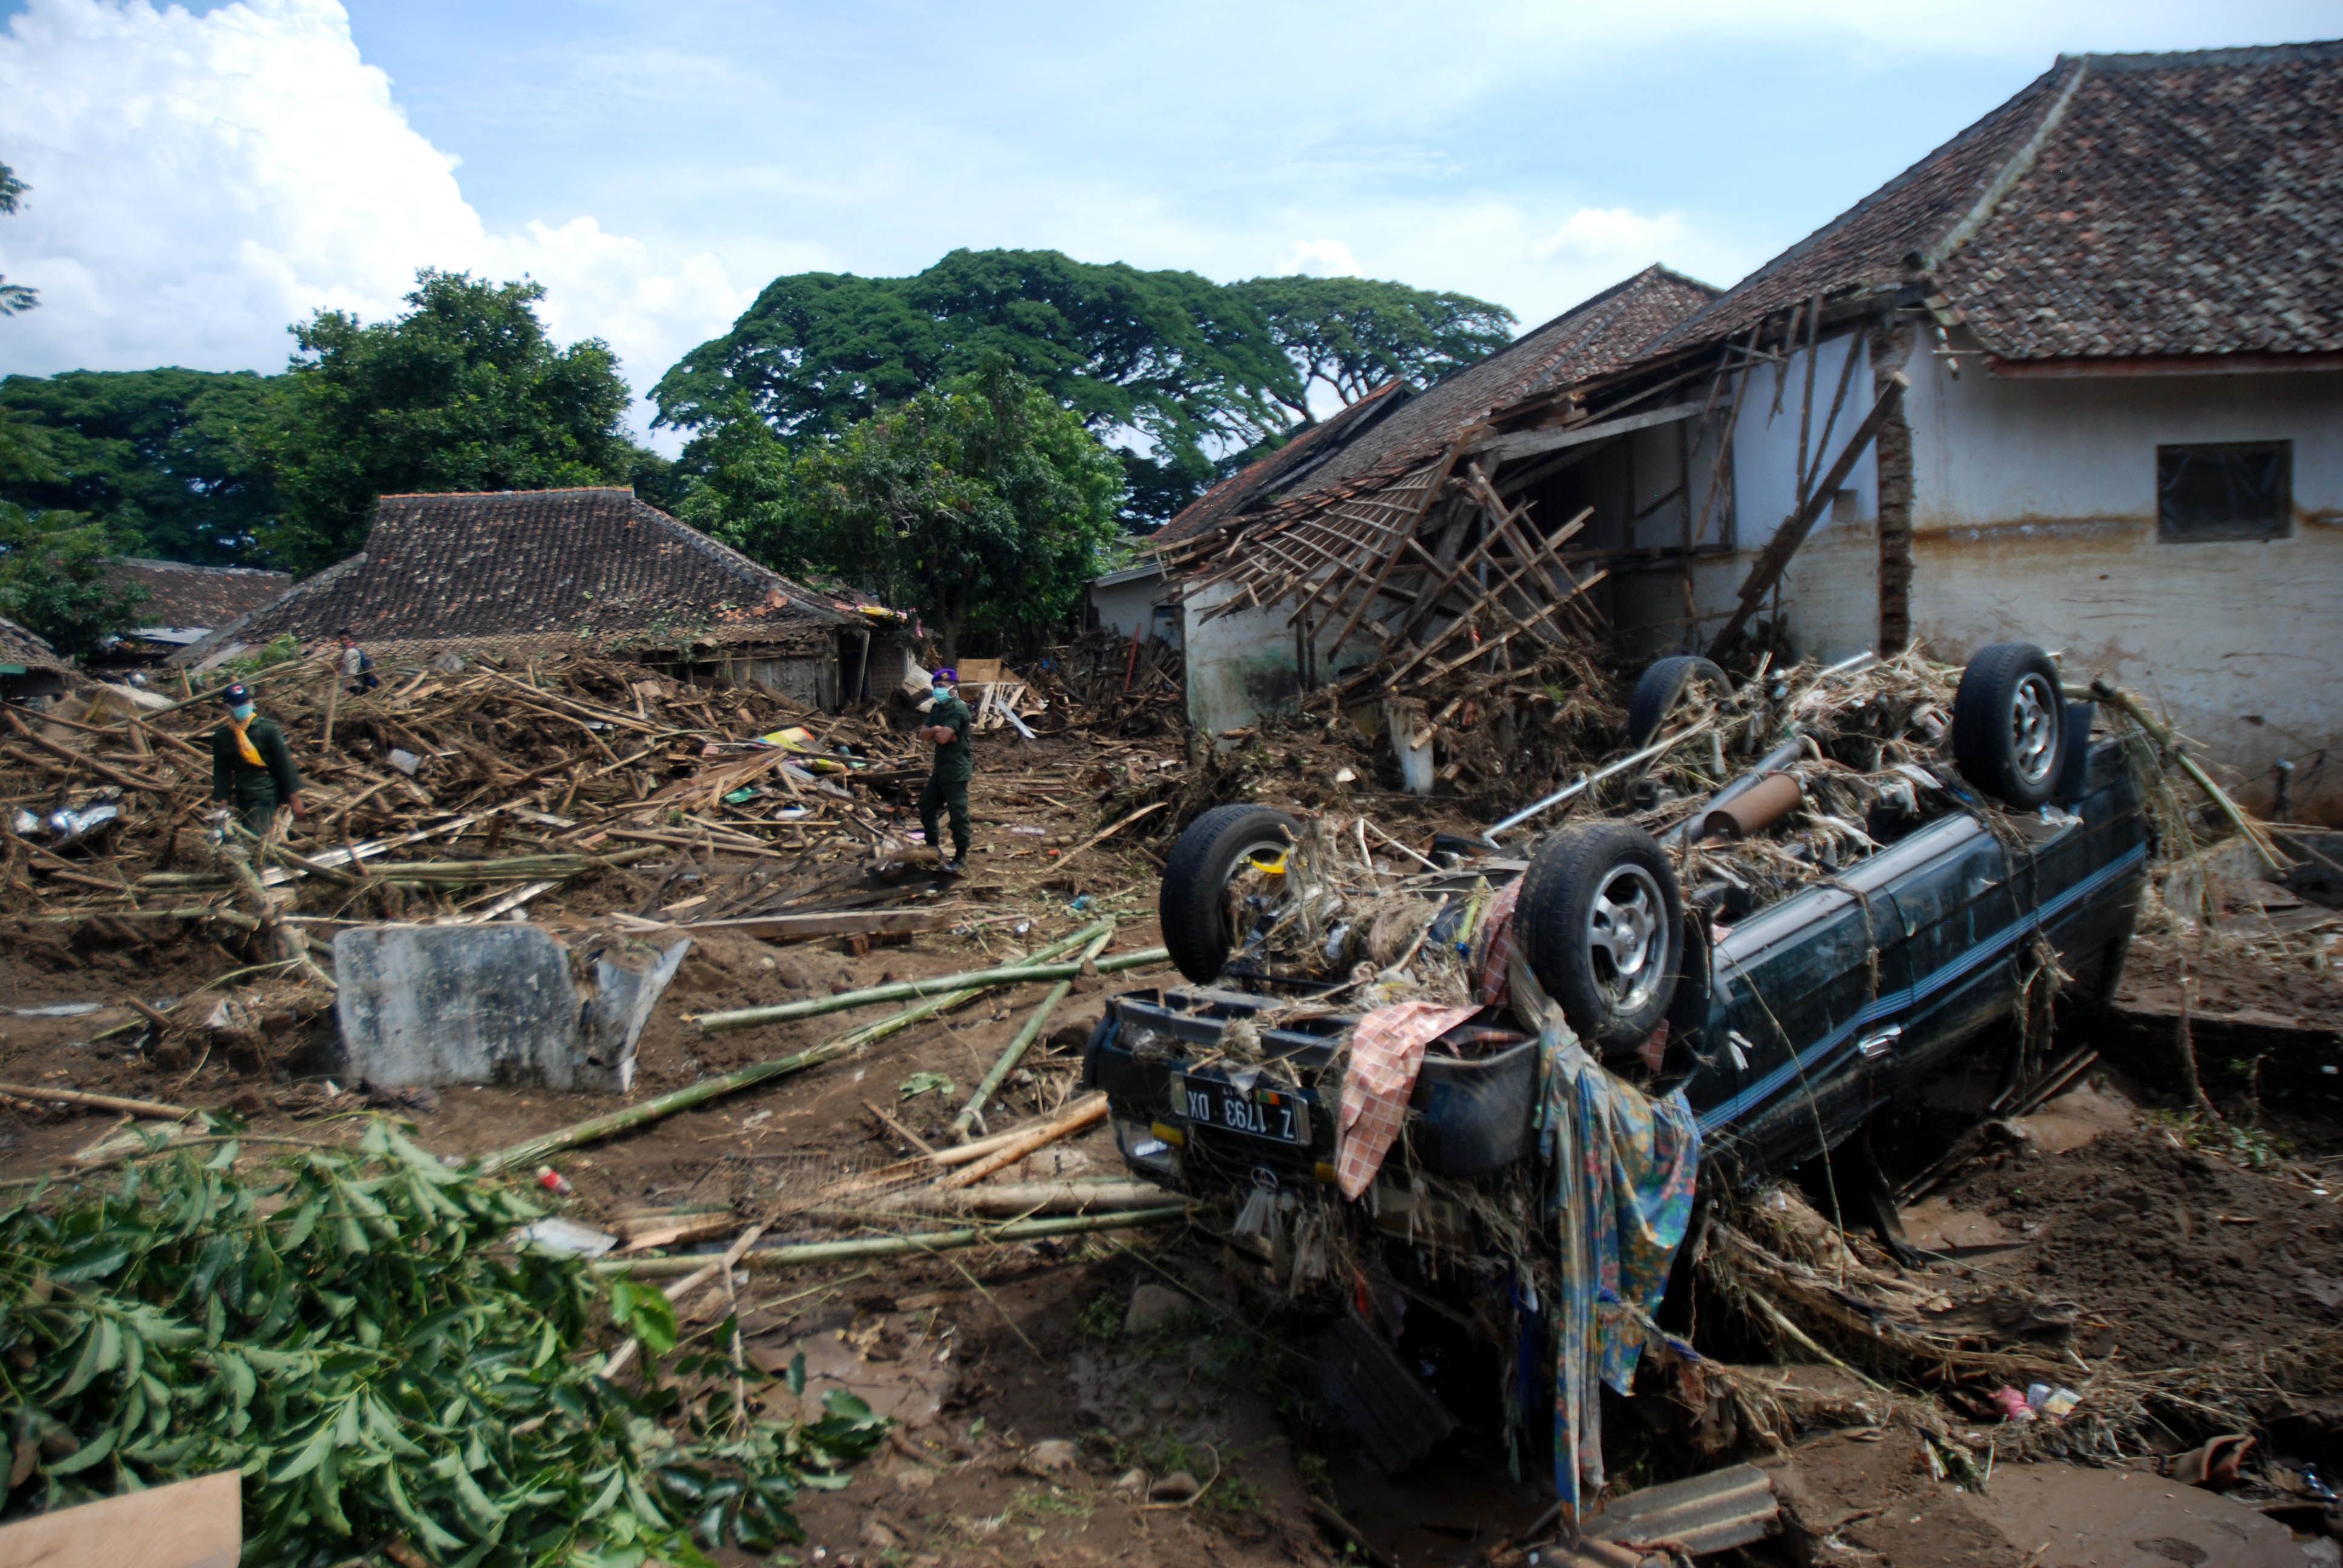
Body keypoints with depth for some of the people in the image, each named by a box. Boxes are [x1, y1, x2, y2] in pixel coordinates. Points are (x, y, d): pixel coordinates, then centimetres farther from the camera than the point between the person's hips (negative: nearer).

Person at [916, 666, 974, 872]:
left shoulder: (958, 708, -16)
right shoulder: (936, 709, 13)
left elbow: (943, 738, -24)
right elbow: (923, 735, 3)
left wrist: (932, 731, -5)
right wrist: (936, 729, -14)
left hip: (957, 769, -10)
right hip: (940, 767, 10)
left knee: (958, 813, -6)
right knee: (926, 806, 18)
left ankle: (961, 857, 0)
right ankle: (934, 846, 32)